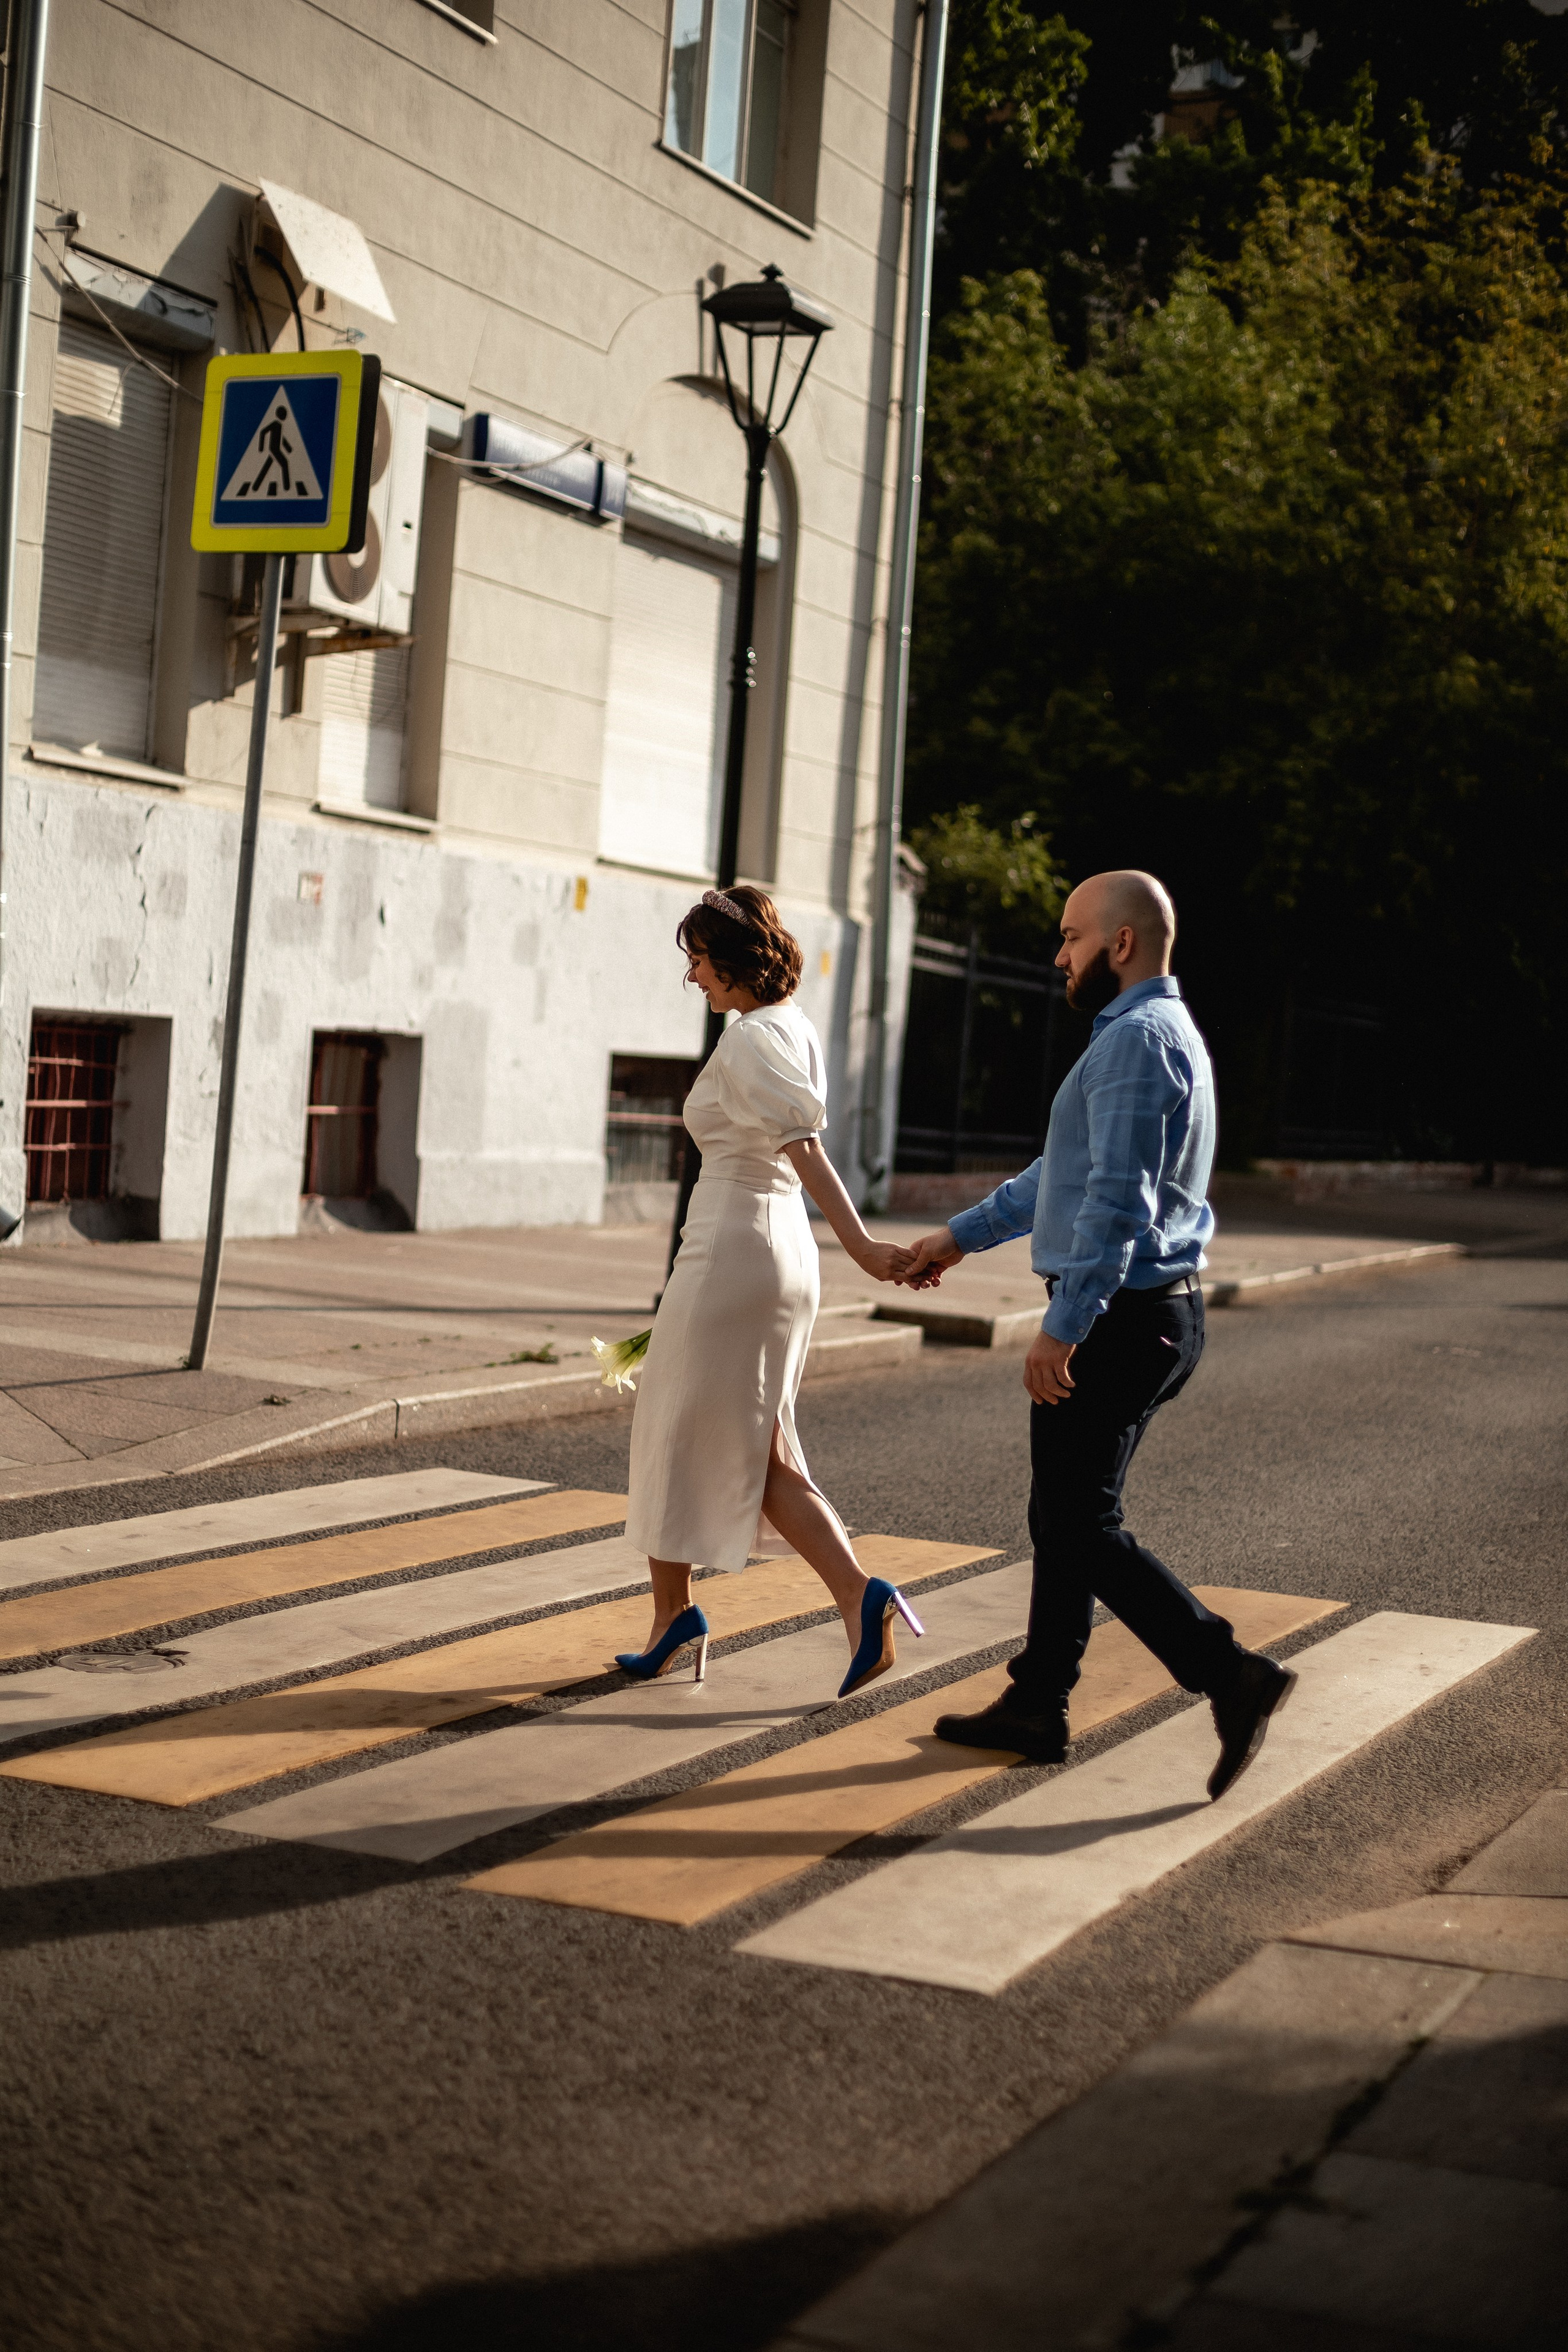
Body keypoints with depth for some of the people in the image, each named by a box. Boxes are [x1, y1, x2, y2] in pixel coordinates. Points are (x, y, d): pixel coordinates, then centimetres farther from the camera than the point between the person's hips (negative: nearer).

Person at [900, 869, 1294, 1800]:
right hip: (1160, 1312, 10)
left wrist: (1062, 1328, -25)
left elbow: (1118, 1200, -24)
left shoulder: (1138, 1040, -16)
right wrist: (963, 1235, 31)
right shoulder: (1157, 1033, 18)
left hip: (1118, 1318, -10)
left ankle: (1233, 1676, -9)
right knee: (1066, 1516, 15)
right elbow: (1065, 1172, 27)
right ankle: (1037, 1707, 22)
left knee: (1082, 1526, -6)